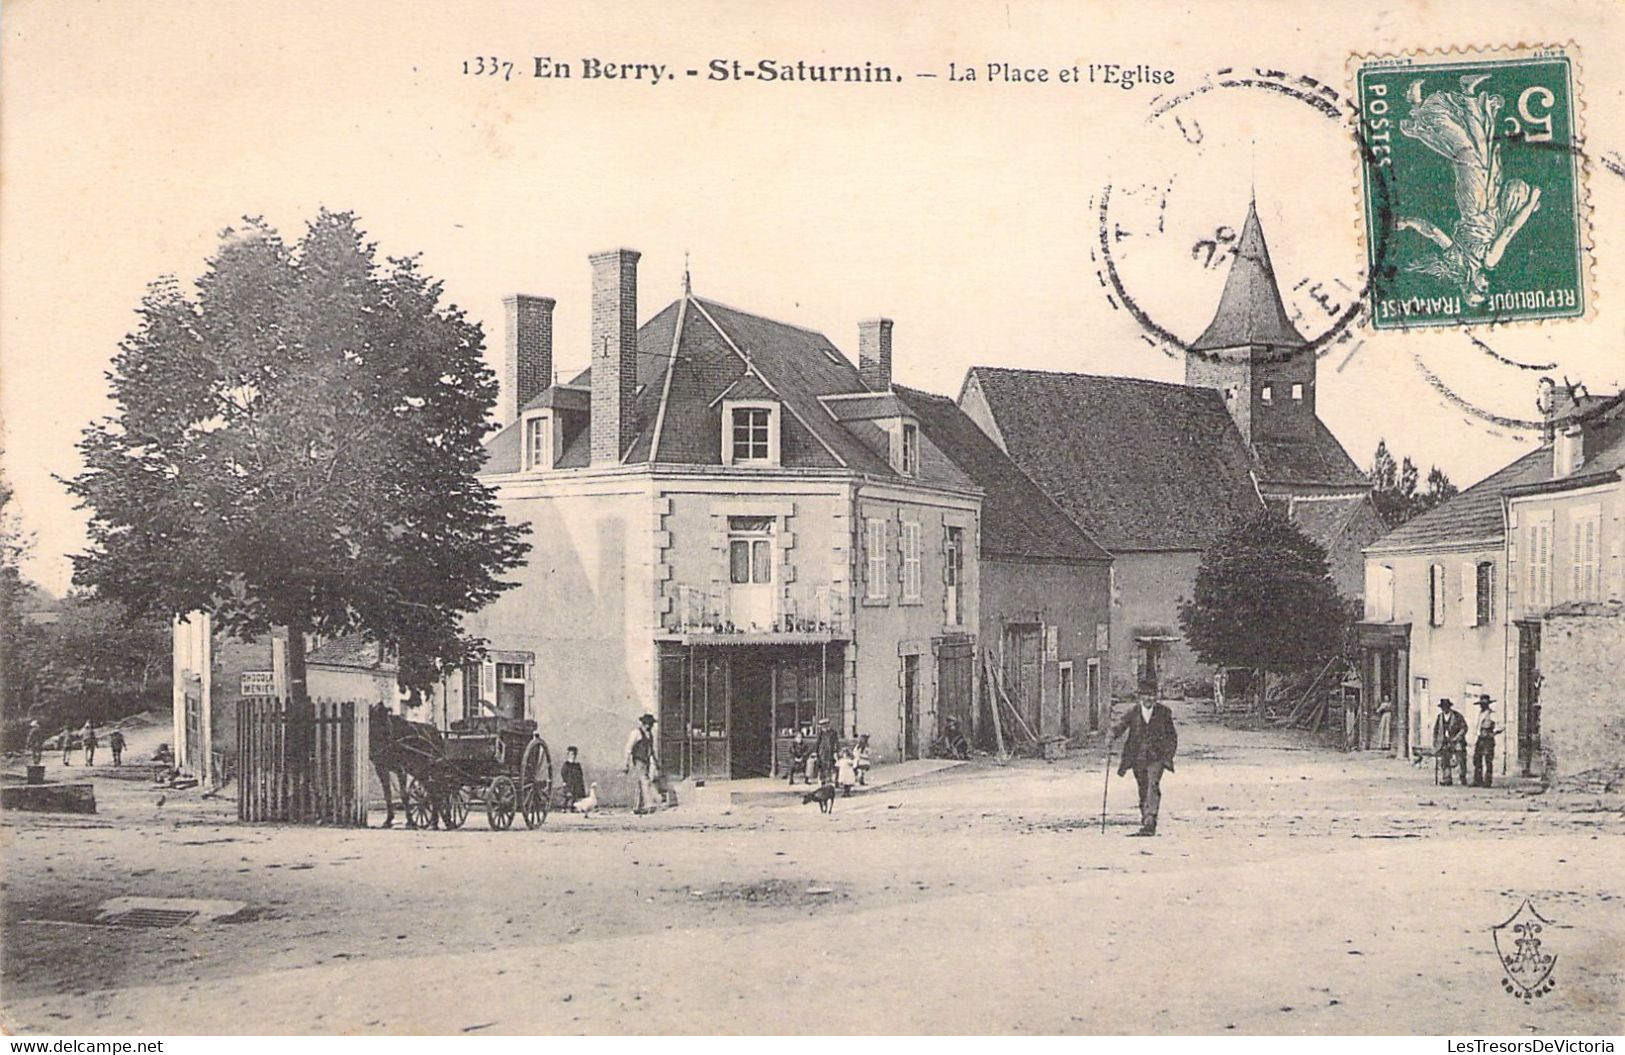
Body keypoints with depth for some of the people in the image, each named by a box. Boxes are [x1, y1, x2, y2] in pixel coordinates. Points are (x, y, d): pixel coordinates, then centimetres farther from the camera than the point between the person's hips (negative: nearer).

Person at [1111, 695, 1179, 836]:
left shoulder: (1164, 712, 6)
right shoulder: (1133, 712, 7)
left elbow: (1172, 736, 11)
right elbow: (1120, 725, -5)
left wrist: (1168, 755, 2)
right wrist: (1112, 735, -27)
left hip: (1156, 757, -2)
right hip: (1137, 757, 2)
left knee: (1153, 787, -18)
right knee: (1143, 791, 8)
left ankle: (1150, 824, -27)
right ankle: (1145, 823, 17)